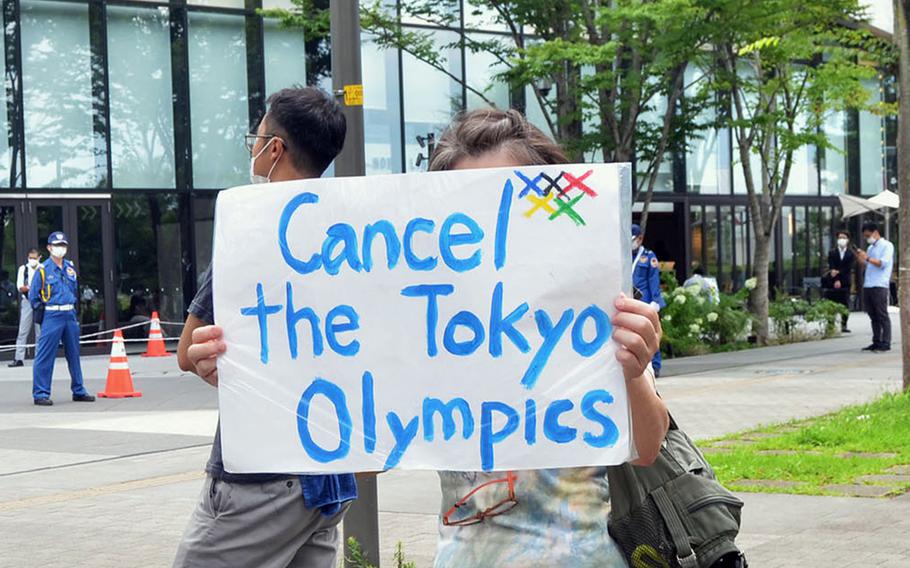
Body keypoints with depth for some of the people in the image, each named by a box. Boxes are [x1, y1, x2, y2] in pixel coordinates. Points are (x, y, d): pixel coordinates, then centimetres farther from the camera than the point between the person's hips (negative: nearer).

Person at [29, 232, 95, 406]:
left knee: (74, 354, 13)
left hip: (70, 315, 6)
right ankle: (40, 394, -3)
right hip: (52, 316, -6)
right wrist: (44, 310, -1)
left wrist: (71, 305, 15)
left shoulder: (70, 267, 10)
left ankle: (78, 391, 21)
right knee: (45, 356, -6)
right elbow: (33, 295, -3)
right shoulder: (43, 269, -7)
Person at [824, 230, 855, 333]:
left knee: (845, 305, -3)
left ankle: (844, 325, 4)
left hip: (845, 283, 0)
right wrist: (835, 280, -16)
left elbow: (848, 268, -4)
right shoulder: (832, 253, 8)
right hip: (832, 282, 0)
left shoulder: (851, 254, 6)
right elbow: (831, 268, -3)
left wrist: (838, 272, -15)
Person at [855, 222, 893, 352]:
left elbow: (883, 263, -13)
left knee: (882, 316, -6)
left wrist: (867, 258, -18)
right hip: (867, 286, 7)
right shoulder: (870, 248, 21)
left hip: (880, 287, -7)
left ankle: (885, 343, -6)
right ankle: (876, 342, 10)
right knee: (873, 317, 7)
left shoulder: (887, 246, -2)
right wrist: (859, 258, 5)